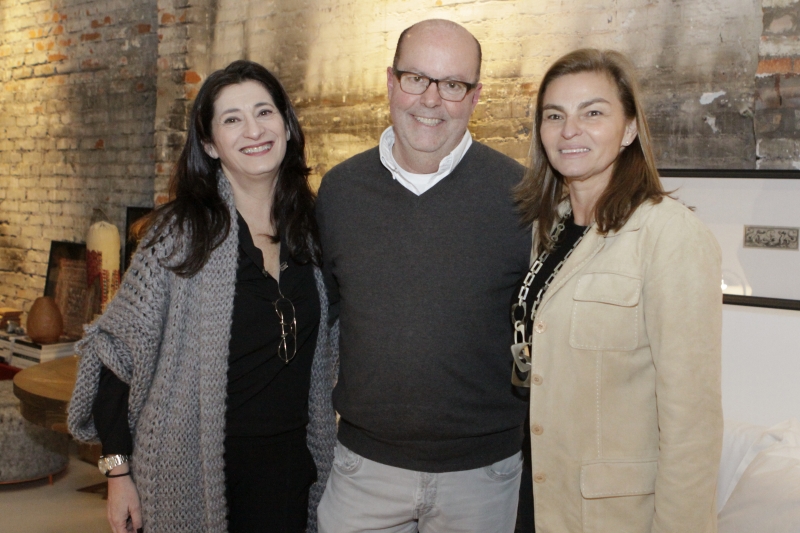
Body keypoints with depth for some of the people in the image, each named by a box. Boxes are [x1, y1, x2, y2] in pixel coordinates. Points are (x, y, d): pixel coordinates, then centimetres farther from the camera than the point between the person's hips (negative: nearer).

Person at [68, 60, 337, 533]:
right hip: (191, 475, -3)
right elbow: (117, 352, -9)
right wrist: (118, 472, -10)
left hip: (290, 469, 3)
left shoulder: (310, 225, 0)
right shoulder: (183, 231, -12)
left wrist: (321, 449, 9)